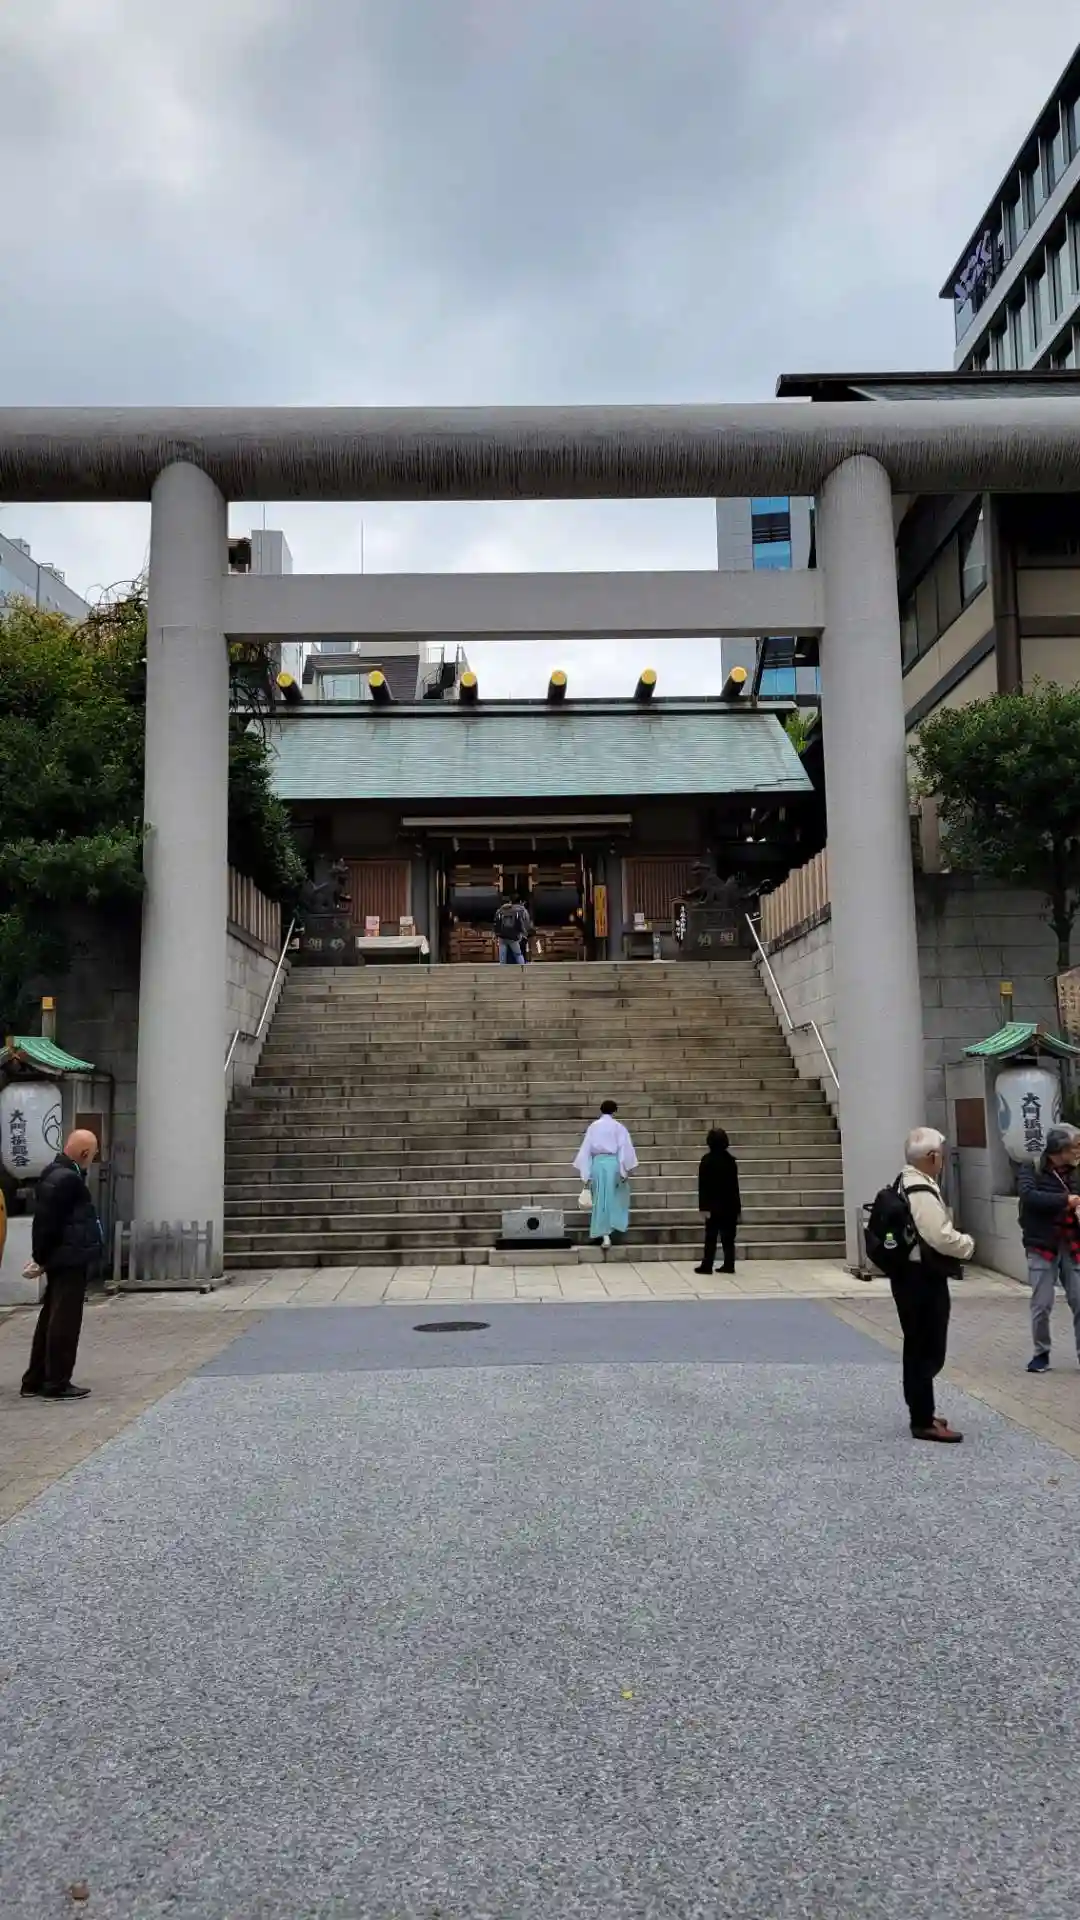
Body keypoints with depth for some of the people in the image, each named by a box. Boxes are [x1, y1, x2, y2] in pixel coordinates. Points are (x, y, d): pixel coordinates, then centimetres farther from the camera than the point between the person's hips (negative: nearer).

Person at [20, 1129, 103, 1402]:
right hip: (70, 1260, -10)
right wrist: (42, 1257, -13)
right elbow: (47, 1221, -22)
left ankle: (35, 1380, 23)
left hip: (62, 1259, 10)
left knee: (51, 1320, 16)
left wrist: (42, 1256, 14)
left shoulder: (58, 1174, 12)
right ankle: (56, 1384, 4)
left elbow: (46, 1220, 15)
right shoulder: (66, 1179, -21)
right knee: (65, 1322, -2)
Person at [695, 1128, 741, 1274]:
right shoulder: (731, 1160, 2)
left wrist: (704, 1206, -11)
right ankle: (729, 1265, 8)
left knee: (711, 1237, 1)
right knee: (728, 1237, 8)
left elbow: (703, 1185, -13)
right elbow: (734, 1184, 7)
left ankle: (707, 1266, 3)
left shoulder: (707, 1160, -10)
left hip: (714, 1205, -4)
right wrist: (737, 1206, 13)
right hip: (730, 1204, 4)